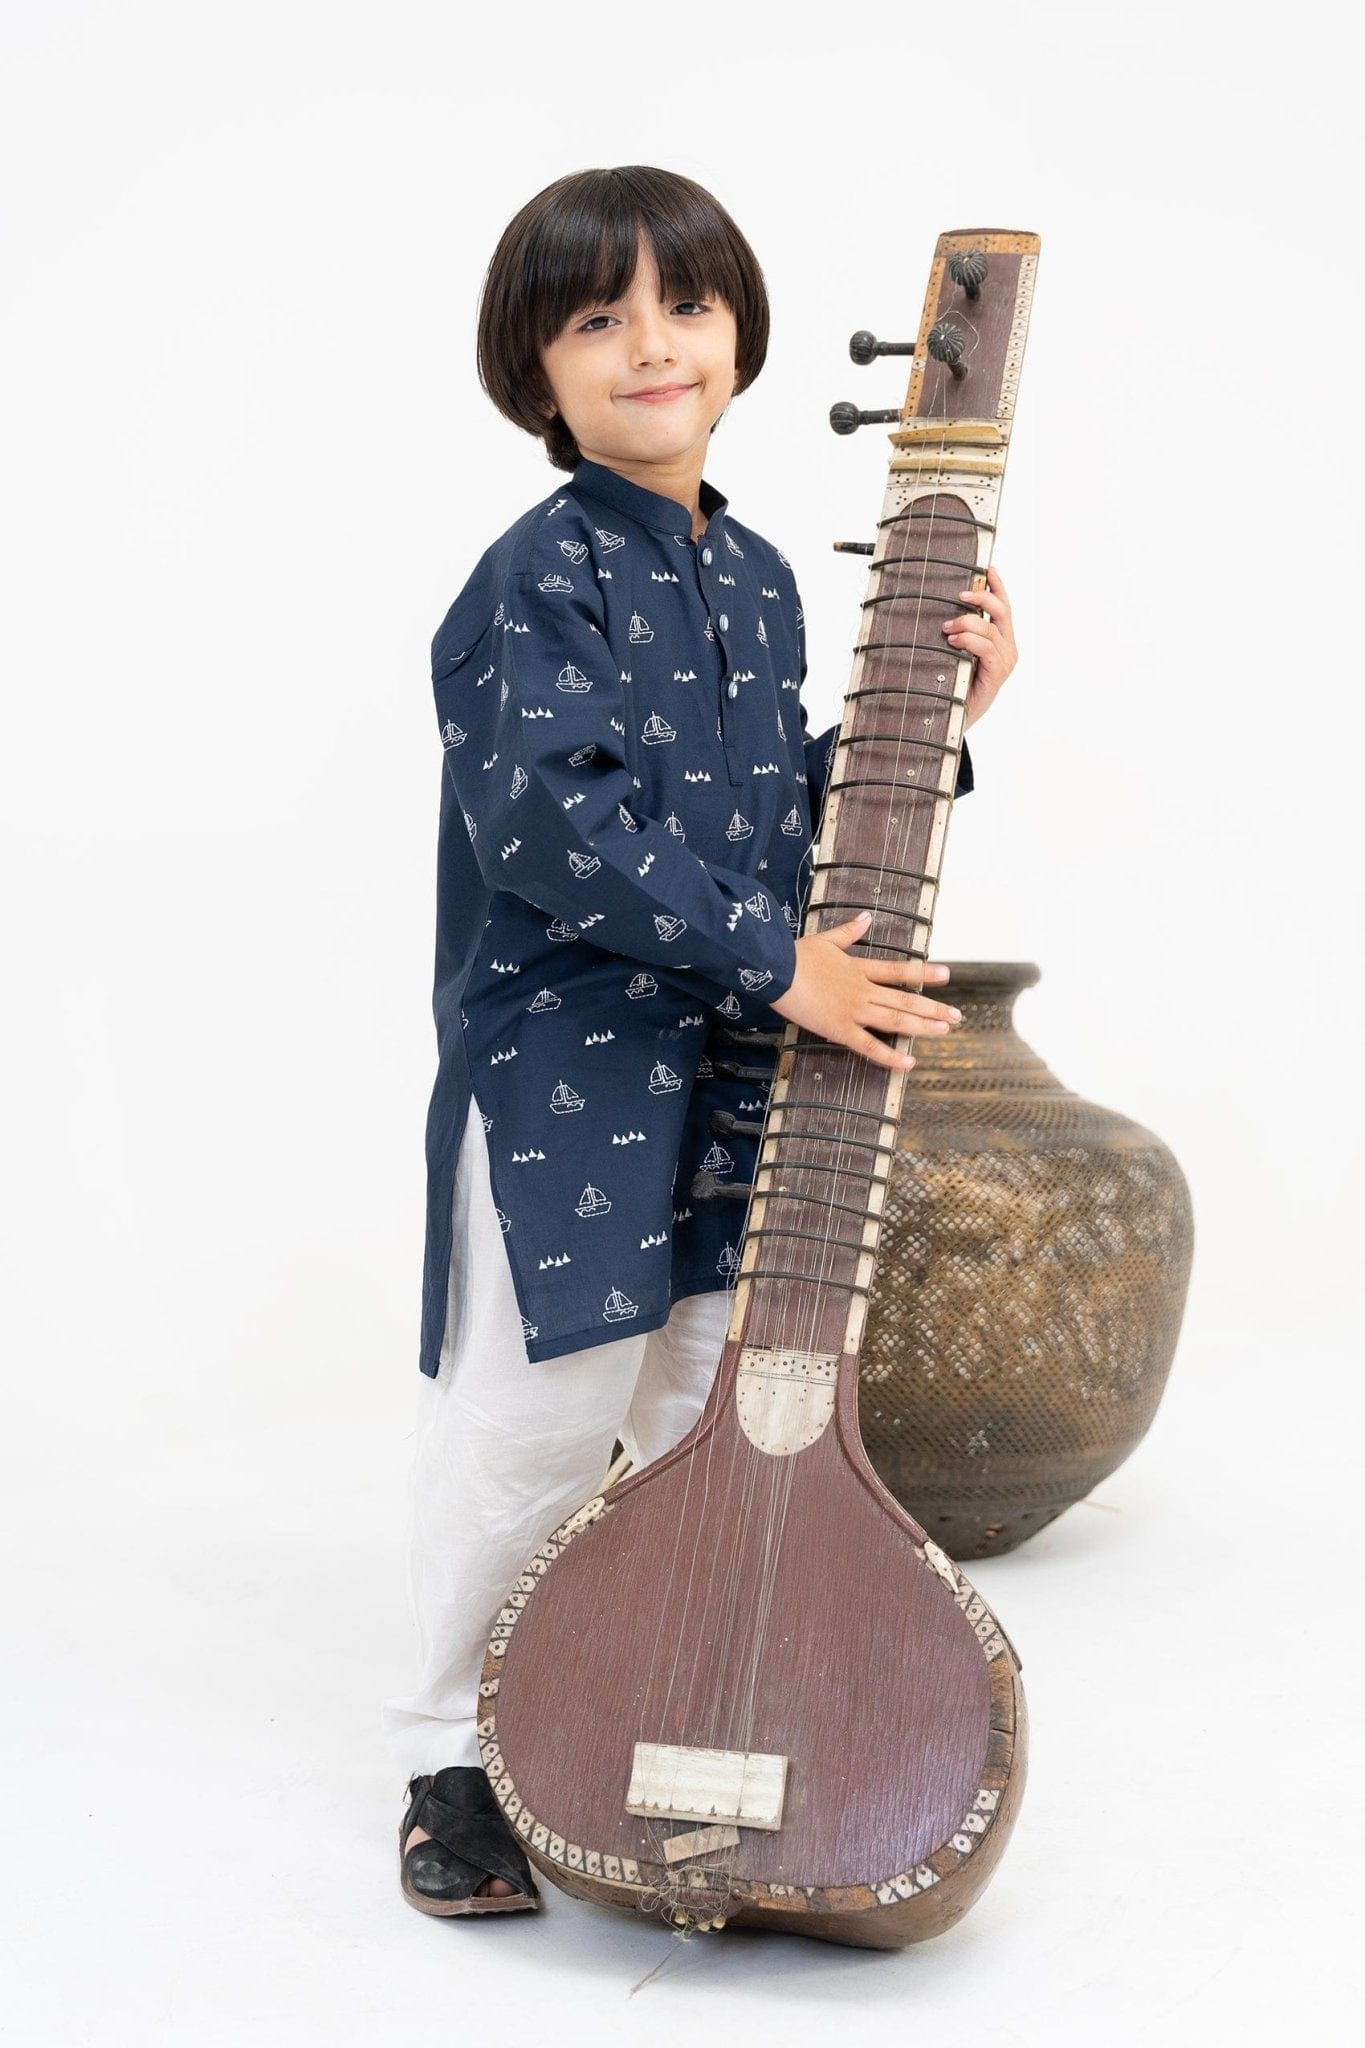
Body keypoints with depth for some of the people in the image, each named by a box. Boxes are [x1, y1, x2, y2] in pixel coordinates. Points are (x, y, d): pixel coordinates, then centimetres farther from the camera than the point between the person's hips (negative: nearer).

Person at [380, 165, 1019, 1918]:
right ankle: (459, 1760, 18)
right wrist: (778, 959, -24)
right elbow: (547, 821, -24)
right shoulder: (541, 577, -13)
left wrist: (930, 719, 2)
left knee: (718, 1418, 15)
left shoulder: (757, 578, 11)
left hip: (736, 1080, 7)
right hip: (561, 1077, -7)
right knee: (532, 1429, 0)